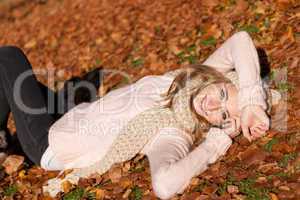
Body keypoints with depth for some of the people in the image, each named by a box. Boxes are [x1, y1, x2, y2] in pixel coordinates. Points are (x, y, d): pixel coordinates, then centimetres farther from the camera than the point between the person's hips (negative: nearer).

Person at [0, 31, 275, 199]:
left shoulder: (175, 137, -35)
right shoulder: (187, 78, -15)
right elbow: (240, 40, -18)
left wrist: (211, 148, -41)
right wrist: (252, 100, -26)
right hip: (72, 116, 7)